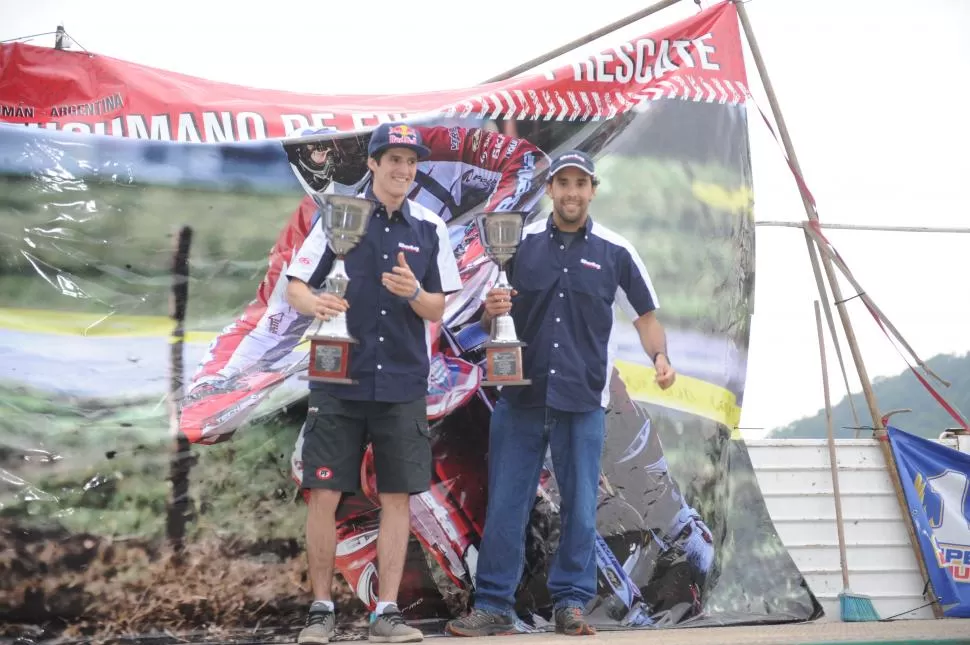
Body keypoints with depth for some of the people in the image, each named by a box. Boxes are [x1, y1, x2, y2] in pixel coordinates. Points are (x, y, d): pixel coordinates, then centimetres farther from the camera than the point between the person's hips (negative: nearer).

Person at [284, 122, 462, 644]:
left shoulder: (429, 228, 7)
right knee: (324, 494, -2)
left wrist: (414, 293, -14)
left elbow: (438, 310, 8)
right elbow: (294, 287, 1)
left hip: (403, 385, 2)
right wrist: (315, 303, -22)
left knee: (397, 497, 2)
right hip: (339, 381, -2)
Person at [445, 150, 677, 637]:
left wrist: (659, 356, -10)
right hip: (520, 397, 1)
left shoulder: (615, 252, 2)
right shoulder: (520, 243, 4)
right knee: (504, 506, 3)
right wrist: (491, 312, -13)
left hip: (583, 400, 0)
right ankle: (493, 606, 11)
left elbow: (645, 314, 9)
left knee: (580, 507, 5)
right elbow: (489, 320, 10)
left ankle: (571, 601, 18)